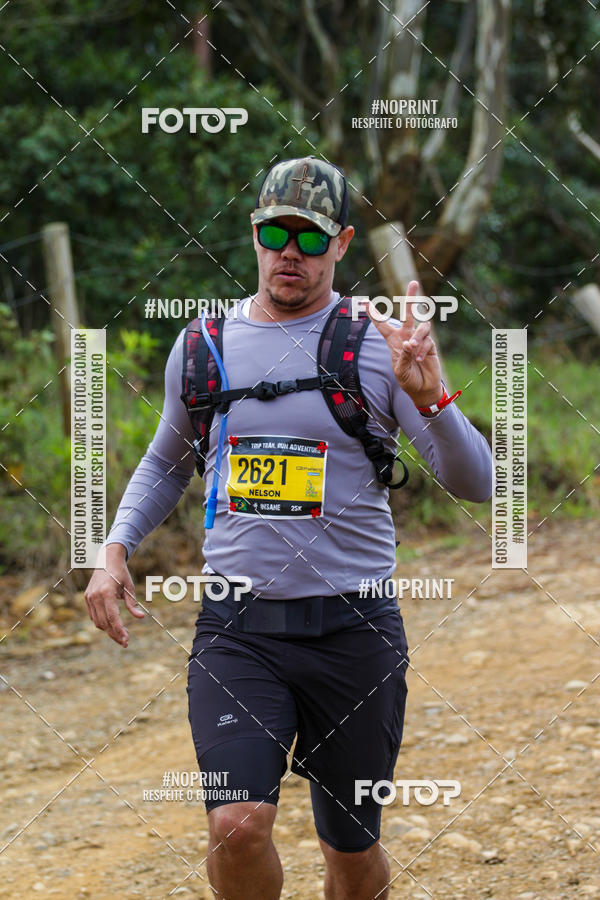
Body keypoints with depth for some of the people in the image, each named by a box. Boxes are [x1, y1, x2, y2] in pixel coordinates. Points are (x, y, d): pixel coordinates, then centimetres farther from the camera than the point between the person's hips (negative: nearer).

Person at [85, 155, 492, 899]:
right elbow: (167, 462, 24)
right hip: (236, 628, 1)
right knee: (238, 825, -18)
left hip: (353, 632, -1)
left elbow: (474, 484, -6)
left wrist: (430, 398, -24)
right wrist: (115, 550, 8)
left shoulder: (382, 345, -2)